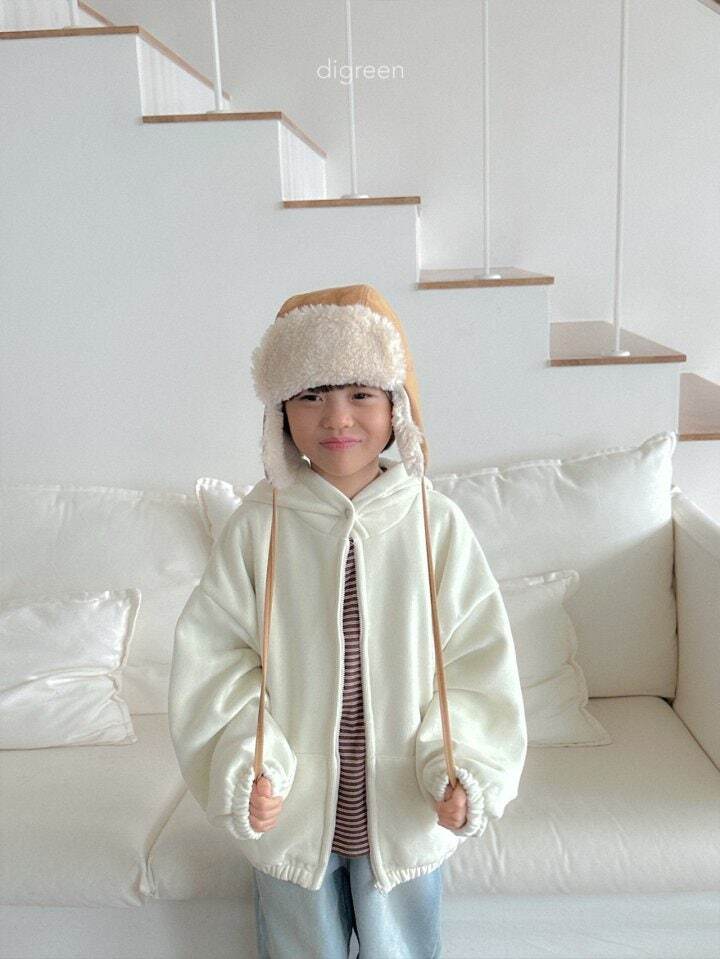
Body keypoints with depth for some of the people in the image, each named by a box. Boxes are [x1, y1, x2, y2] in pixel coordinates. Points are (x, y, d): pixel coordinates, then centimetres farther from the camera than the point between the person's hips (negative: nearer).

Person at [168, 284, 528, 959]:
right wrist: (247, 765, -17)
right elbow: (213, 656, -7)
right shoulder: (258, 524, -10)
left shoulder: (435, 522, -10)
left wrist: (462, 769, -16)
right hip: (292, 808, 0)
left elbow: (479, 657, -7)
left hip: (405, 810, 0)